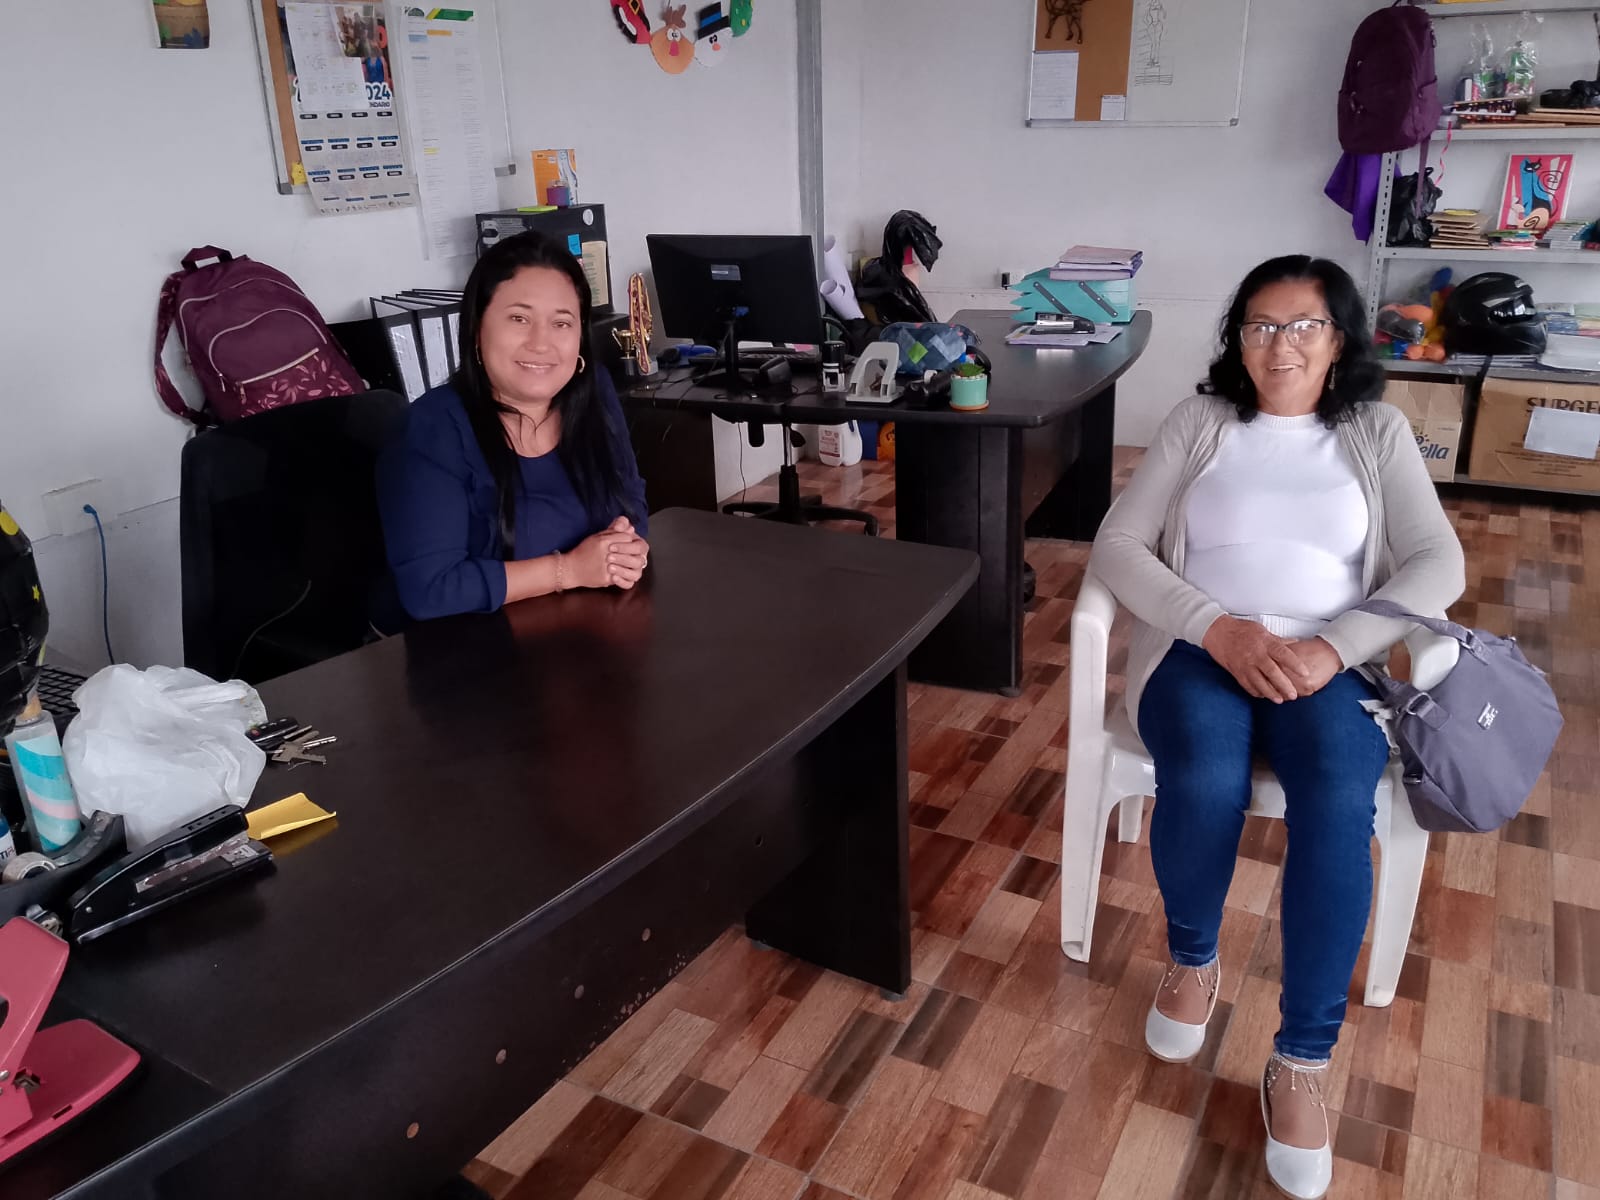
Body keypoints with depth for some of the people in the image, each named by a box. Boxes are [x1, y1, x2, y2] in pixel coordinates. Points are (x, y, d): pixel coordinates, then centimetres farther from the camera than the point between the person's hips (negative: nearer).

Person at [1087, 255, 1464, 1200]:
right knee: (1206, 780, -33)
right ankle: (1193, 962, -1)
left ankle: (1302, 1063, -16)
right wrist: (1219, 629, -16)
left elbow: (1439, 565, 1)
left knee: (1339, 800, -31)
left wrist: (1332, 646, -17)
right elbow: (1117, 547, -1)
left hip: (1329, 662, 1)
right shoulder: (1201, 422, 9)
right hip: (1200, 648, 0)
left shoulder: (1377, 431, 11)